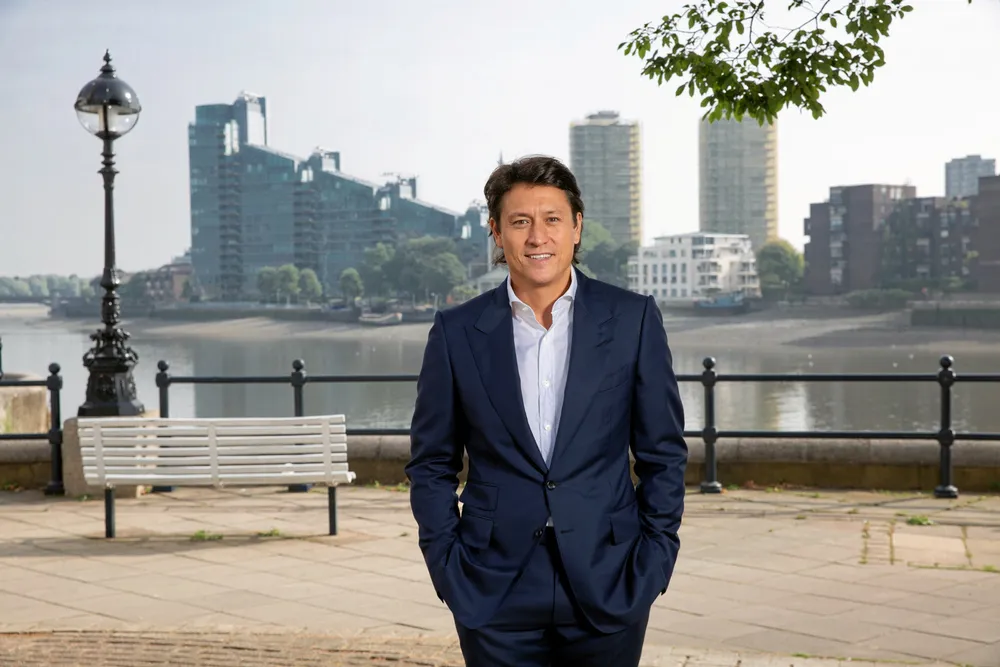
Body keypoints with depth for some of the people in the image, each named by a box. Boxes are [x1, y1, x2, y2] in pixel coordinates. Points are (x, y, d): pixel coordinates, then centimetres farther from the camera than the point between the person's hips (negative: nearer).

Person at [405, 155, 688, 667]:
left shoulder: (633, 319, 0)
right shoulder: (457, 332, 1)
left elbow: (663, 453, 4)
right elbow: (431, 465, 6)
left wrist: (654, 561, -2)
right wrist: (448, 567, -1)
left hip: (608, 588, 0)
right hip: (495, 595, 0)